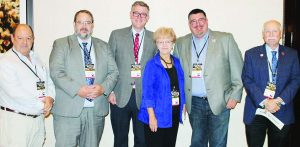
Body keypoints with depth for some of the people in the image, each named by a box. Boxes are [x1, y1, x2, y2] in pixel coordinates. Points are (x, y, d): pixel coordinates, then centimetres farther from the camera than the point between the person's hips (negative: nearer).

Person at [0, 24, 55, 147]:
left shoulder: (37, 59, 14)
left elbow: (49, 82, 14)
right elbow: (14, 92, -19)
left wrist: (50, 98, -8)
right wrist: (41, 104, -15)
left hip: (38, 118, 6)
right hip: (15, 119, -6)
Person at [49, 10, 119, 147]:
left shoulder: (103, 46, 15)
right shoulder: (61, 44, 5)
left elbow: (113, 71, 9)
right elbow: (56, 72, -6)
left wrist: (103, 88, -10)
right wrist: (78, 90, -17)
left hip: (97, 110, 3)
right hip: (68, 110, -3)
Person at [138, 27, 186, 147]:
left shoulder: (177, 63, 6)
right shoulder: (152, 65, -9)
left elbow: (181, 87, 13)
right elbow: (147, 93, -12)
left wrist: (183, 105, 5)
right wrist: (152, 116, -17)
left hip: (174, 114, 5)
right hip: (157, 115, -5)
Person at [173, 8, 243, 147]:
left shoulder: (225, 39, -2)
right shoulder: (181, 43, 6)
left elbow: (238, 69, -1)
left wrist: (234, 96, -6)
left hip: (219, 102, -2)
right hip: (194, 103, 2)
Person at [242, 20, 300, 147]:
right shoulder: (251, 54, 2)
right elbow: (247, 80, -5)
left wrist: (279, 100, -13)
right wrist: (264, 101, -15)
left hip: (282, 112, 2)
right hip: (256, 110, -1)